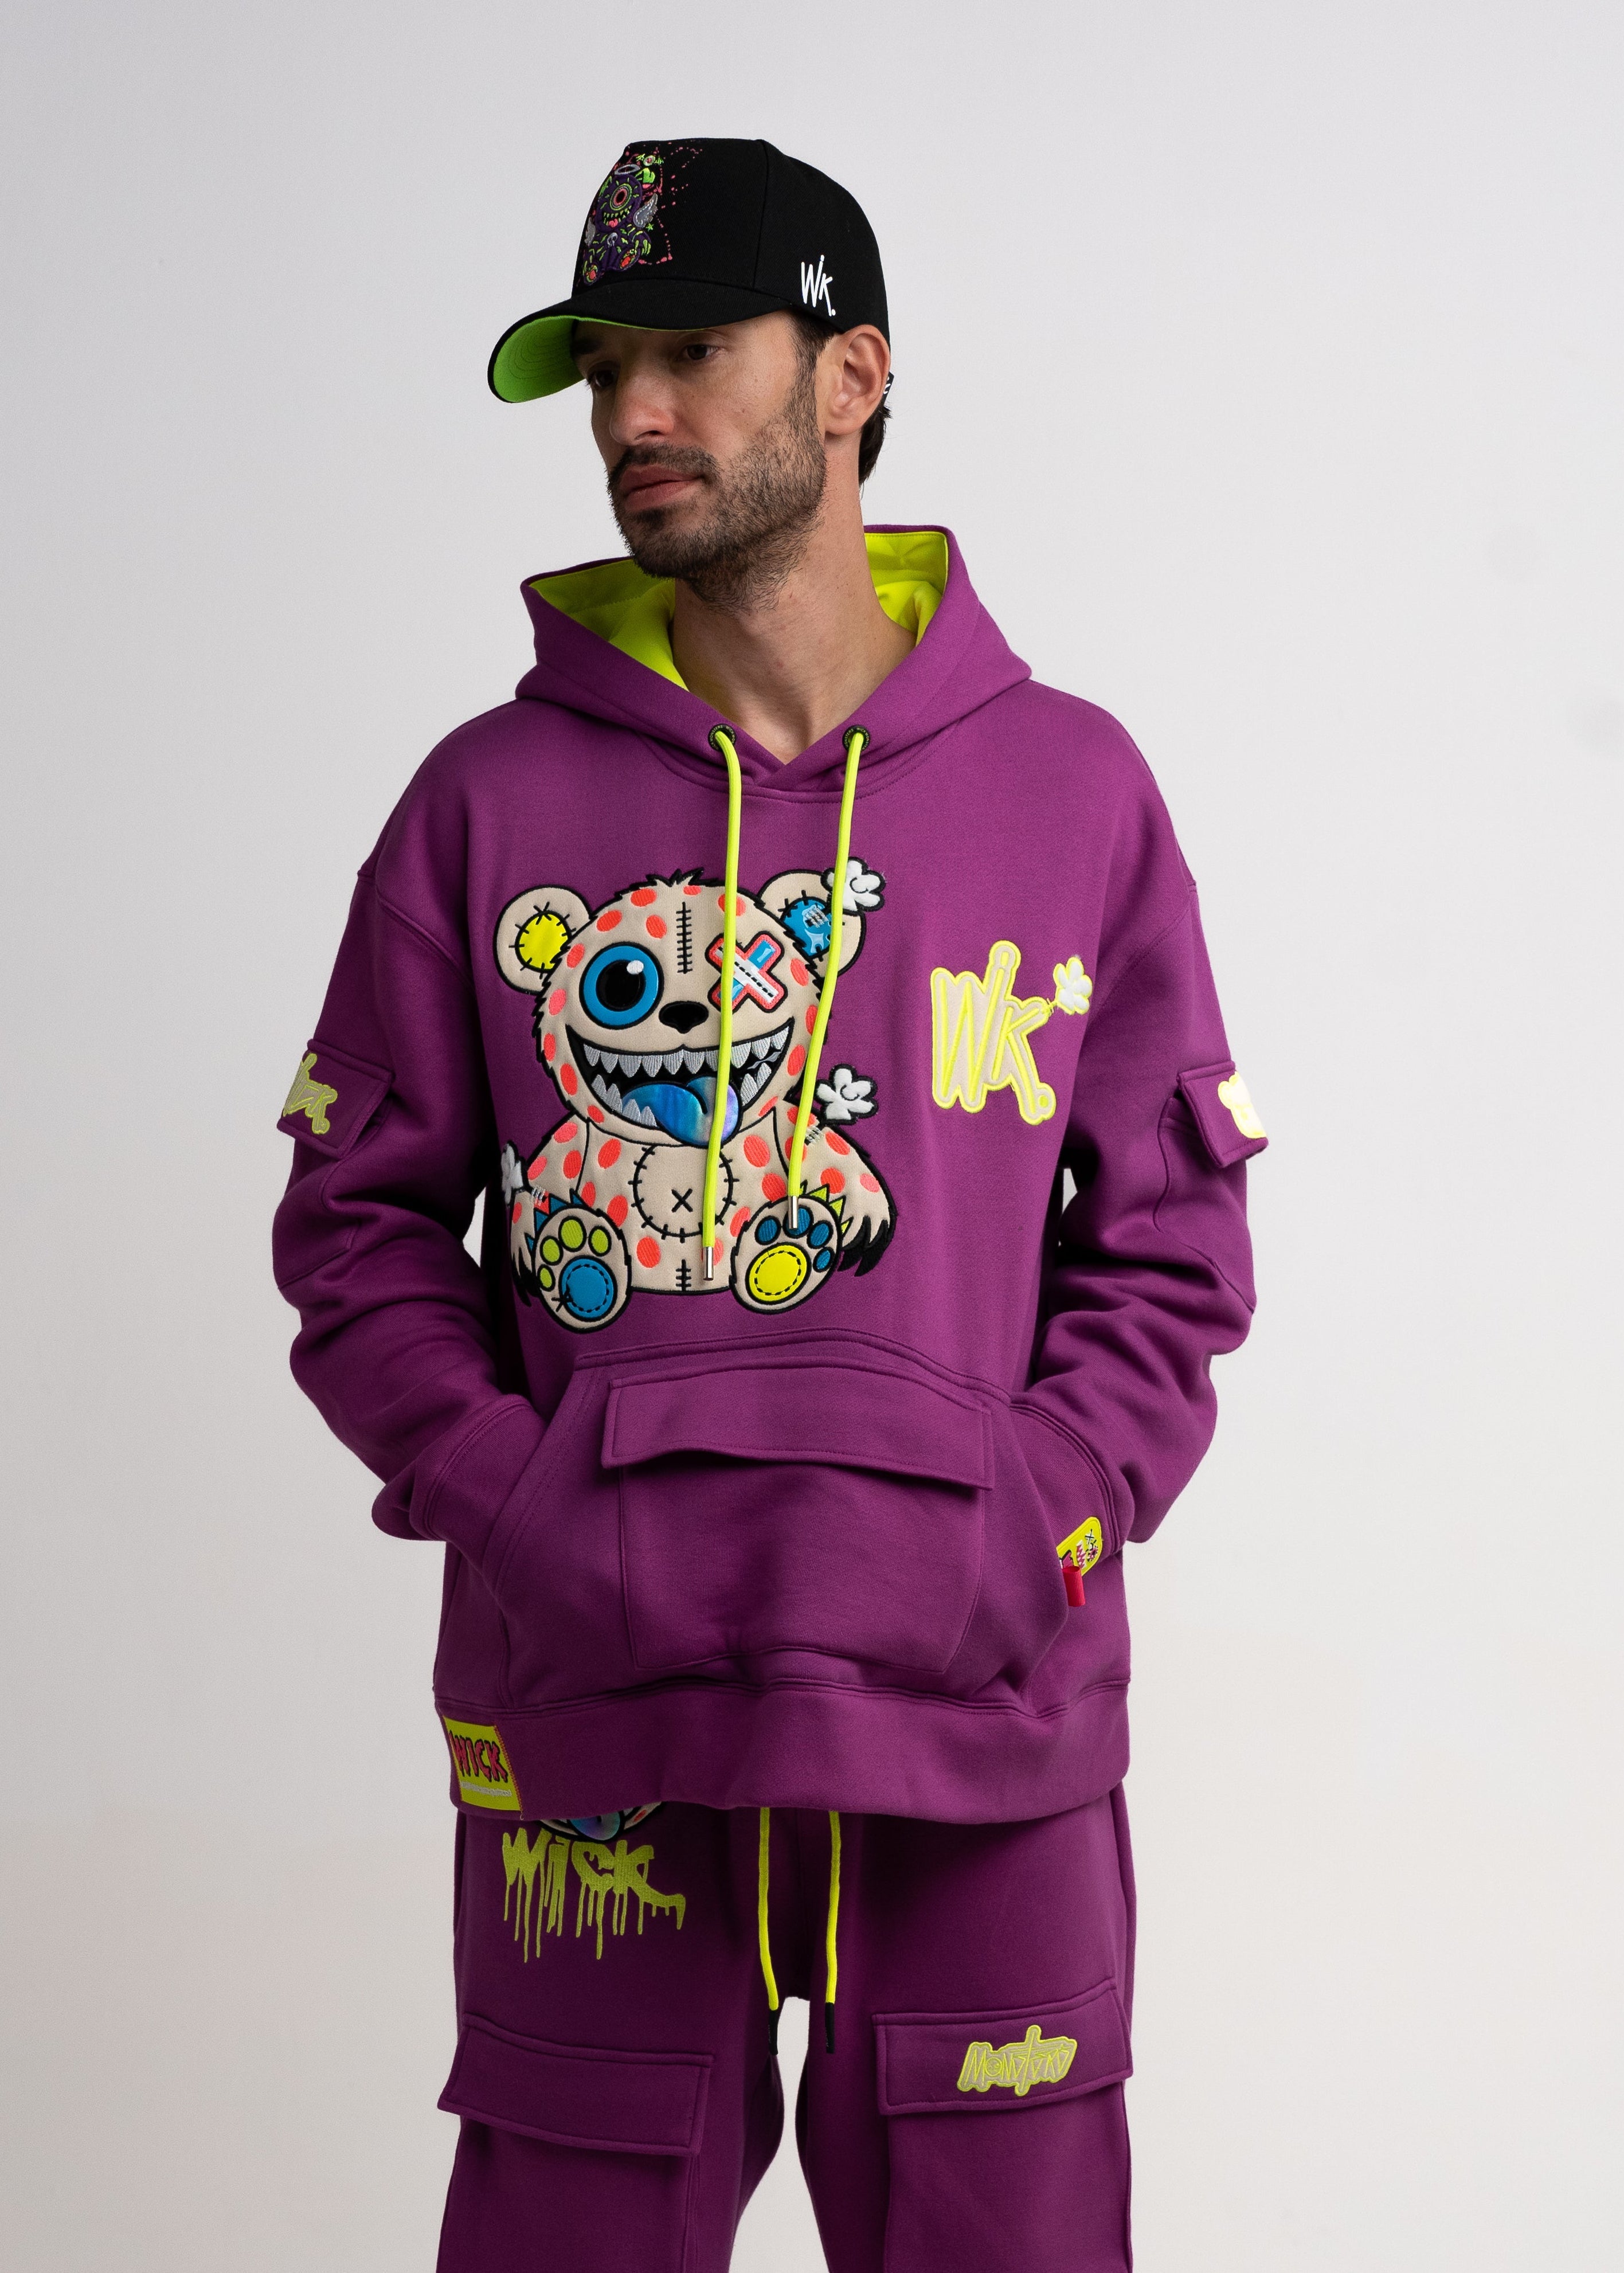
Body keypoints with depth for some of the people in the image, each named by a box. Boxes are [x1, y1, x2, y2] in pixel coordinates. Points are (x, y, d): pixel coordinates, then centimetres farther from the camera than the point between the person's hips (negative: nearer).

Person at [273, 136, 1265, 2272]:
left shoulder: (1076, 791, 5)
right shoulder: (495, 802, 4)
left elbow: (1173, 1246, 8)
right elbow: (359, 1221, 7)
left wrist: (1028, 1529, -5)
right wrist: (519, 1515, -6)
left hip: (981, 1716, 0)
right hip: (590, 1711, 0)